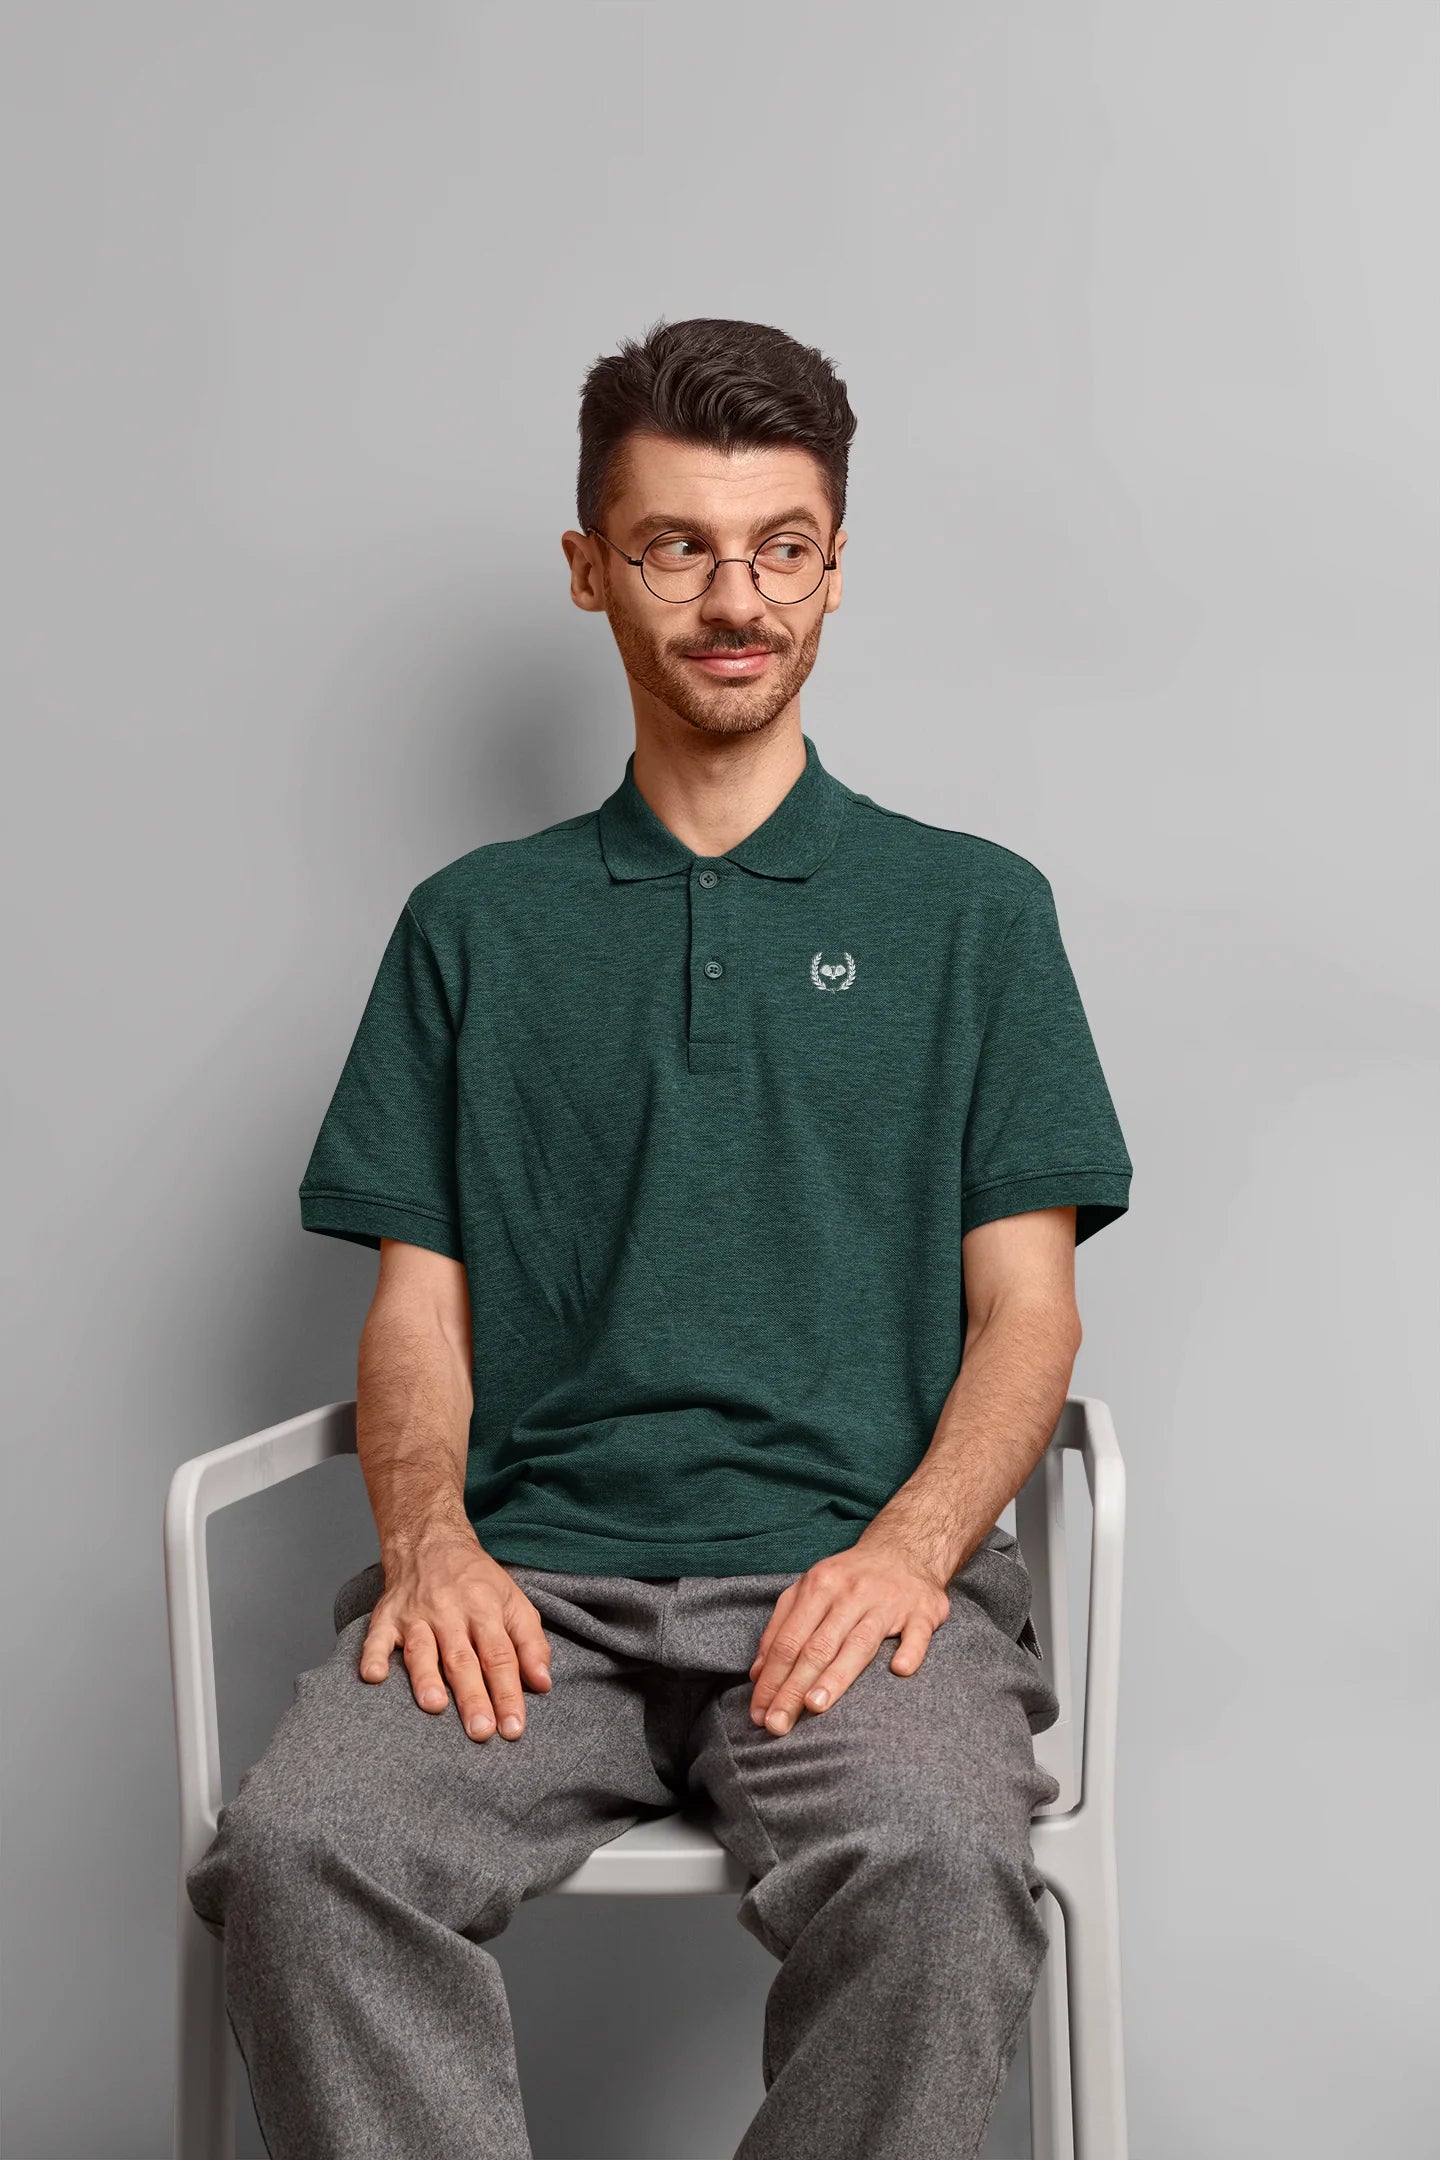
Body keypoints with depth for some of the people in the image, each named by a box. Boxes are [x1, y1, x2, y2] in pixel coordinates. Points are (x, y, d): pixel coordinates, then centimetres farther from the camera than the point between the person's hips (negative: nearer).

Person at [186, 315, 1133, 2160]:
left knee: (934, 1866, -33)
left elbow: (1028, 1309, 8)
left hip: (851, 1567, -1)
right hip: (533, 1573, 1)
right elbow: (419, 1304, 13)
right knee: (297, 1849, -29)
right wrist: (431, 1534, -8)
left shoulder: (972, 908, 15)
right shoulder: (475, 925, 19)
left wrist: (909, 1545, -12)